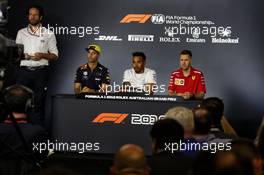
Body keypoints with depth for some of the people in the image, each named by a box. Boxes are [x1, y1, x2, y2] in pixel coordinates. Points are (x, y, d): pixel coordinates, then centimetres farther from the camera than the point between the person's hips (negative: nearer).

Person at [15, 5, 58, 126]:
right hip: (24, 71, 1)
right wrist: (22, 55, -7)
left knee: (39, 102, -3)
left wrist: (42, 55, -11)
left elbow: (55, 55, 8)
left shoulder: (48, 34, 10)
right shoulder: (21, 33, 16)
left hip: (41, 71, -1)